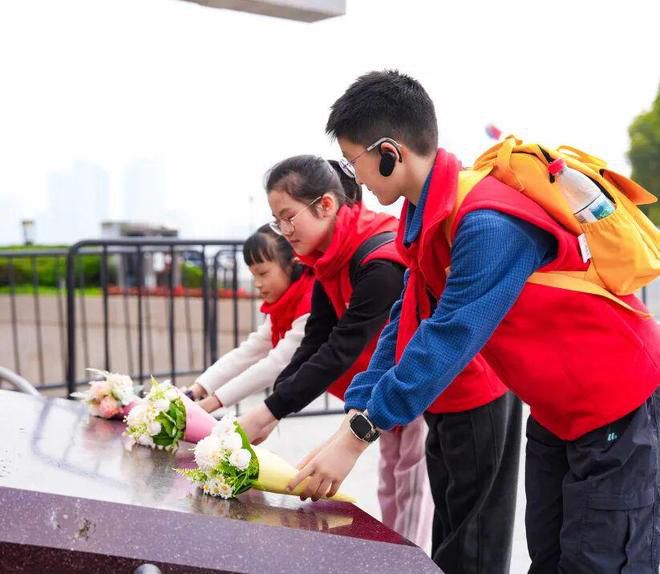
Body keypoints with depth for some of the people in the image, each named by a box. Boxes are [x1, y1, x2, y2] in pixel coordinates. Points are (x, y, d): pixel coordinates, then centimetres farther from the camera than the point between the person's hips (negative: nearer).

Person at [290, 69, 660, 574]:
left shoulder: (489, 224, -30)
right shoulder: (435, 216, -1)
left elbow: (448, 339, -31)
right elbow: (408, 325, 1)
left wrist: (355, 437, -25)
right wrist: (355, 416, -5)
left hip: (616, 404, -9)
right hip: (557, 408, 9)